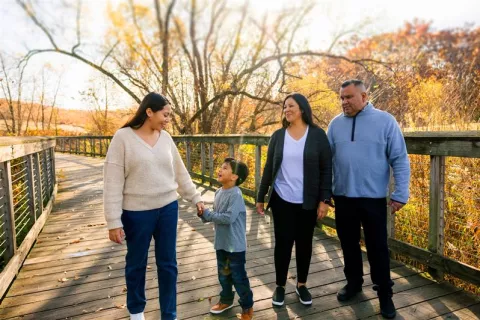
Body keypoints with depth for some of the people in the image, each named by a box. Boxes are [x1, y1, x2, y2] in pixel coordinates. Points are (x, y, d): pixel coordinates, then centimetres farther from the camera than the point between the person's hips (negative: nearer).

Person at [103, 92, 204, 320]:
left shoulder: (165, 138, 3)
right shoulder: (123, 137, -11)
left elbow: (180, 172, 12)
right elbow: (113, 182, -11)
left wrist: (195, 197, 14)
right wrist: (114, 221, -13)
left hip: (168, 209, 4)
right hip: (137, 213, -4)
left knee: (168, 264, 12)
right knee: (136, 264, 16)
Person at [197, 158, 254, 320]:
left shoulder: (235, 194, -23)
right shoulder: (219, 192, 3)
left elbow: (228, 217, -30)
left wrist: (207, 214, -21)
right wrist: (203, 214, -8)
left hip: (235, 245, -8)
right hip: (221, 242, 8)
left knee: (238, 276, 7)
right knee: (223, 273, 23)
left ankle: (247, 306, 26)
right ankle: (226, 299, 45)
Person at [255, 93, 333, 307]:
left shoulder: (317, 135, -3)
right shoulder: (278, 136, 2)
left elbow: (326, 169, -3)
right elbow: (269, 168, 5)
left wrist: (325, 199, -8)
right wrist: (261, 197, 5)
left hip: (308, 202, -1)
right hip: (281, 200, 1)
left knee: (304, 243, 12)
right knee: (283, 242, 6)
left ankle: (302, 285, 31)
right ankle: (280, 286, 25)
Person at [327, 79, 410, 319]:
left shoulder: (385, 121, -5)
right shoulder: (336, 124, 3)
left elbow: (399, 159, -4)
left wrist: (401, 193, -8)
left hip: (373, 197, -3)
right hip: (343, 196, 3)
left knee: (377, 246, 8)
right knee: (349, 243, 16)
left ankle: (384, 294, 27)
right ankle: (354, 282, 37)